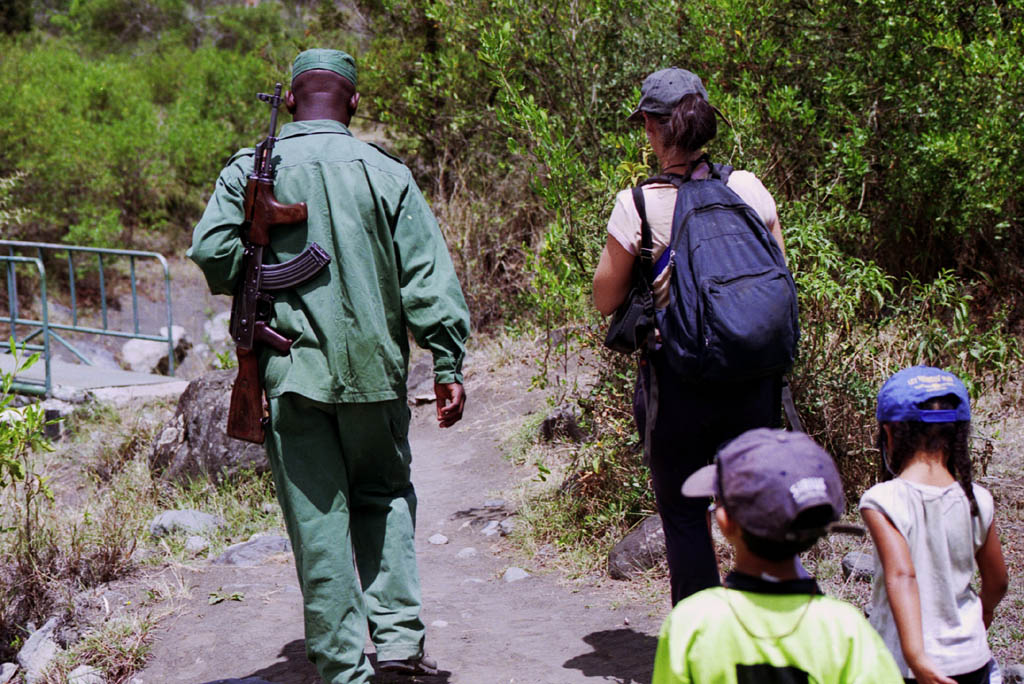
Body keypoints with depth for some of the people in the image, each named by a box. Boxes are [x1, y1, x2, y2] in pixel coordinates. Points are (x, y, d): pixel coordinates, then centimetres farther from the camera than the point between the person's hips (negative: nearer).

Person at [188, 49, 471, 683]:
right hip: (372, 368, 1)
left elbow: (212, 251, -10)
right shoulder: (387, 173, 2)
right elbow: (430, 276, -1)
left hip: (289, 368, -1)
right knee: (384, 494, 18)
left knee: (318, 520, 4)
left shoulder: (250, 169, 1)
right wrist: (449, 365, 2)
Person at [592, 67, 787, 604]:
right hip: (754, 377, 4)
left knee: (684, 514, 10)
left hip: (680, 382, -4)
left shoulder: (639, 205, -12)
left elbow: (605, 299, -3)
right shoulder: (748, 189, -2)